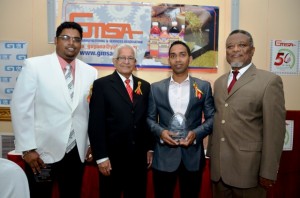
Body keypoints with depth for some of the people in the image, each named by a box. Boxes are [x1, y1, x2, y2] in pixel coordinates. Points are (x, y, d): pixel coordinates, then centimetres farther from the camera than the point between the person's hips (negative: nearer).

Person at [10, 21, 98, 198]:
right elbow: (21, 108, -7)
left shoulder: (90, 72, 3)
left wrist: (92, 143, 8)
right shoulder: (34, 65, -5)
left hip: (77, 152, 3)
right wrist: (28, 148, -9)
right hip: (43, 151, -2)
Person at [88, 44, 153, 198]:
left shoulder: (144, 86, 7)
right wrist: (101, 157, -13)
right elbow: (96, 123, -10)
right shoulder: (102, 84, -6)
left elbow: (147, 119, 10)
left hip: (139, 156, 4)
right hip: (112, 156, -3)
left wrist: (149, 148, 8)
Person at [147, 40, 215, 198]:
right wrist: (160, 132, -13)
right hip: (163, 155, 0)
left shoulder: (204, 86, 3)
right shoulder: (156, 88, 5)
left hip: (193, 155, 0)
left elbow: (212, 118, 2)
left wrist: (196, 133, -14)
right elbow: (150, 118, 6)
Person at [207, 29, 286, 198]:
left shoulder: (270, 81, -9)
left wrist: (268, 172, -13)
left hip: (248, 167, -5)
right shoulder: (219, 82, 10)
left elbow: (274, 130, -12)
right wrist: (211, 155, 11)